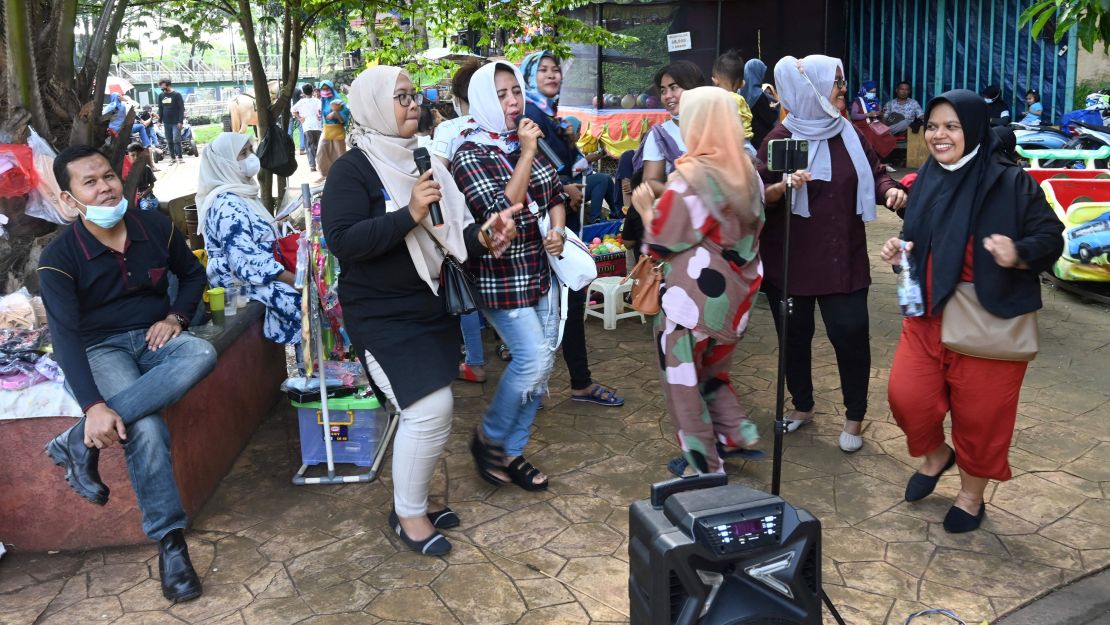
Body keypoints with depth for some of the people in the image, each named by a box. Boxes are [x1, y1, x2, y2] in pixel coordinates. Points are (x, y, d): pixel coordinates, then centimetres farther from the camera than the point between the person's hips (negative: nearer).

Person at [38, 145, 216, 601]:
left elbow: (193, 273, 16)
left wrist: (175, 317, -6)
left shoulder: (155, 226, 0)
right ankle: (170, 543, -22)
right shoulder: (59, 257, -11)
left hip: (153, 339, 4)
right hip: (100, 350, -4)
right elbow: (65, 335, -19)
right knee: (145, 430, -34)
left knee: (202, 355, -34)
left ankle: (80, 442, -27)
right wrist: (94, 406, -32)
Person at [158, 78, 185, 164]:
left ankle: (179, 157, -4)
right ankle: (172, 157, 10)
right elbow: (160, 109, 15)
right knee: (169, 141, 5)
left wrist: (181, 121, -13)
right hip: (166, 123, 5)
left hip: (176, 122, -5)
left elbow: (182, 109, -7)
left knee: (176, 140, -10)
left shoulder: (177, 95, -4)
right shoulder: (161, 96, 10)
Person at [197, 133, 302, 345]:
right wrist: (296, 280, -28)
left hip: (264, 273, 10)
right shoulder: (226, 204, -18)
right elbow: (246, 260, -26)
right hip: (243, 282, -10)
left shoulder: (243, 191, 12)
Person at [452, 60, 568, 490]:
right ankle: (488, 438, 12)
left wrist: (558, 231, -2)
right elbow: (501, 211, -23)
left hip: (540, 269, 7)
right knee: (534, 359, -13)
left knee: (540, 363, 8)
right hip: (501, 275, -7)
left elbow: (556, 193, 17)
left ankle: (513, 452, 23)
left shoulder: (528, 142, 7)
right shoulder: (470, 155, -12)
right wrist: (526, 154, -21)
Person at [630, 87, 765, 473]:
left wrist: (646, 209, 4)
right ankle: (737, 430, 22)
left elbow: (660, 245, -14)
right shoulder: (747, 172, 3)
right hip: (736, 295, 7)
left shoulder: (687, 180, -18)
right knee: (711, 372, 28)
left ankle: (706, 468, 18)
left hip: (695, 301, -7)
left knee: (685, 383, 10)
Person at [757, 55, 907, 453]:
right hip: (791, 257, -1)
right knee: (795, 334, 10)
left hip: (842, 257, 2)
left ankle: (854, 417, 16)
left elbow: (876, 174, 13)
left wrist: (891, 191, -9)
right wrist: (784, 186, -28)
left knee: (850, 333, -2)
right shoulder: (781, 138, -5)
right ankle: (802, 406, 31)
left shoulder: (850, 134, 5)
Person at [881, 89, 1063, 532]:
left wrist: (1018, 254, -30)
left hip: (989, 319, -5)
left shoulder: (1009, 182, -12)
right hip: (927, 314, 5)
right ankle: (935, 456, 33)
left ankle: (972, 495, 30)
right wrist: (900, 252, -2)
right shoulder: (927, 180, 6)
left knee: (980, 414, 6)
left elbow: (1050, 238, -10)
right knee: (907, 395, 0)